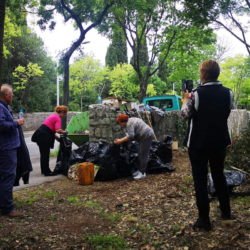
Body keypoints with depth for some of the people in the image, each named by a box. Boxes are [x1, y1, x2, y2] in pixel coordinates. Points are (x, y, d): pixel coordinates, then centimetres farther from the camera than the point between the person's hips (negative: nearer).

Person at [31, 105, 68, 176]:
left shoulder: (53, 116, 18)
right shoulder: (58, 118, -12)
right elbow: (58, 130, -25)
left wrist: (55, 136, 22)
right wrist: (64, 132, -7)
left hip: (40, 134, 10)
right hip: (44, 136, -10)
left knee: (43, 154, 17)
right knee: (45, 154, 0)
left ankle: (44, 170, 28)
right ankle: (47, 172, 9)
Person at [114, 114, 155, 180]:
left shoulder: (129, 124, -16)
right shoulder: (131, 120, 15)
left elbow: (130, 136, -23)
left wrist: (120, 141, -18)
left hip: (146, 136, -11)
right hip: (146, 136, 11)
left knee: (143, 155, -9)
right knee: (141, 154, 13)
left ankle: (142, 173, -7)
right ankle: (140, 170, 18)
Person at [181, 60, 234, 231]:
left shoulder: (196, 94, -17)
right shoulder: (228, 93, -4)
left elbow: (185, 114, -2)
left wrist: (186, 99, 17)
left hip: (199, 143, -5)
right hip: (220, 142, 5)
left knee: (200, 180, 4)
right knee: (219, 175, 21)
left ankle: (204, 220, 8)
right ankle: (226, 211, 34)